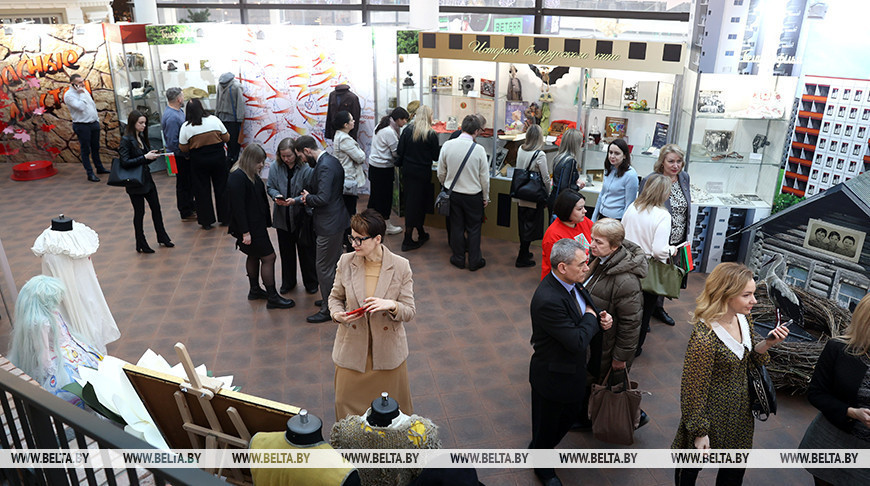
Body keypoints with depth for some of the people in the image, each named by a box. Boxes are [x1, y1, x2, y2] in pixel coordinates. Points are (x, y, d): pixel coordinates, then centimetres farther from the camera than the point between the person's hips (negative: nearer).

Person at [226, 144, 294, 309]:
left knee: (254, 256, 21)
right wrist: (245, 232, -23)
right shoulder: (237, 178, -22)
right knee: (268, 257, -5)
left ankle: (255, 290, 38)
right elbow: (237, 207, -24)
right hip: (249, 227, -10)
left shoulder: (252, 175, 7)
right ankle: (272, 298, 5)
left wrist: (266, 220, 13)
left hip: (257, 223, 10)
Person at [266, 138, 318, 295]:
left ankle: (311, 282, 27)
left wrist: (295, 200, -26)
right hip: (283, 217, 4)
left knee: (306, 250, 9)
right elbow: (270, 187, 5)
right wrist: (276, 196, -15)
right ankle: (288, 282, 34)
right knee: (286, 251, 17)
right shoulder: (275, 167, -6)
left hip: (302, 217, -3)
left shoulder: (306, 168, -16)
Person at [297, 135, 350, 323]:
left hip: (329, 225, -10)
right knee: (334, 264, 22)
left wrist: (308, 198, -10)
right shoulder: (331, 161, 9)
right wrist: (310, 198, 4)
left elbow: (323, 198, -29)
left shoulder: (325, 166, -22)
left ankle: (328, 310, 14)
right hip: (335, 221, 10)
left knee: (324, 268, 2)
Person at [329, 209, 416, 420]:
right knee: (347, 404, 13)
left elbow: (410, 311, -8)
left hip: (388, 350, -1)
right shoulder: (345, 262, -6)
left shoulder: (401, 266, -12)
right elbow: (335, 297, 9)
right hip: (352, 349, 2)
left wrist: (392, 305, -29)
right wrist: (337, 314, -12)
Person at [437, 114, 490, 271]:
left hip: (453, 193, 3)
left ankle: (458, 259, 28)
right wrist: (486, 197, 5)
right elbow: (484, 177, -9)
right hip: (473, 195, -2)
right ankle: (474, 261, 22)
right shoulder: (478, 149, -17)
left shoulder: (447, 145, -10)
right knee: (473, 228, 12)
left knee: (456, 226, 16)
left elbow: (441, 173, 0)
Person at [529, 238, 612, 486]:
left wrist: (601, 318, -12)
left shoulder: (572, 283, -8)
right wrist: (592, 318, -17)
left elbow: (587, 310, 10)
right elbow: (577, 341, -34)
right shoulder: (548, 300, -36)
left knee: (568, 417, 28)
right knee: (547, 425, 17)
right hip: (553, 377, -8)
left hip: (573, 370, 9)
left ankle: (540, 450, 55)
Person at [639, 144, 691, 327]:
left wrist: (686, 235, 13)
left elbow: (687, 205, 13)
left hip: (677, 241, 6)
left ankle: (658, 307, 42)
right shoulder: (650, 181, -19)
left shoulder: (684, 177, 0)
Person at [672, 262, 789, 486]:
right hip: (713, 415, -7)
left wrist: (765, 344, -12)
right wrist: (699, 432, -15)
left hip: (740, 413, 7)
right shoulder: (704, 337, -32)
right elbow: (693, 389, -23)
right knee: (691, 467, 20)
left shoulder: (741, 319, -8)